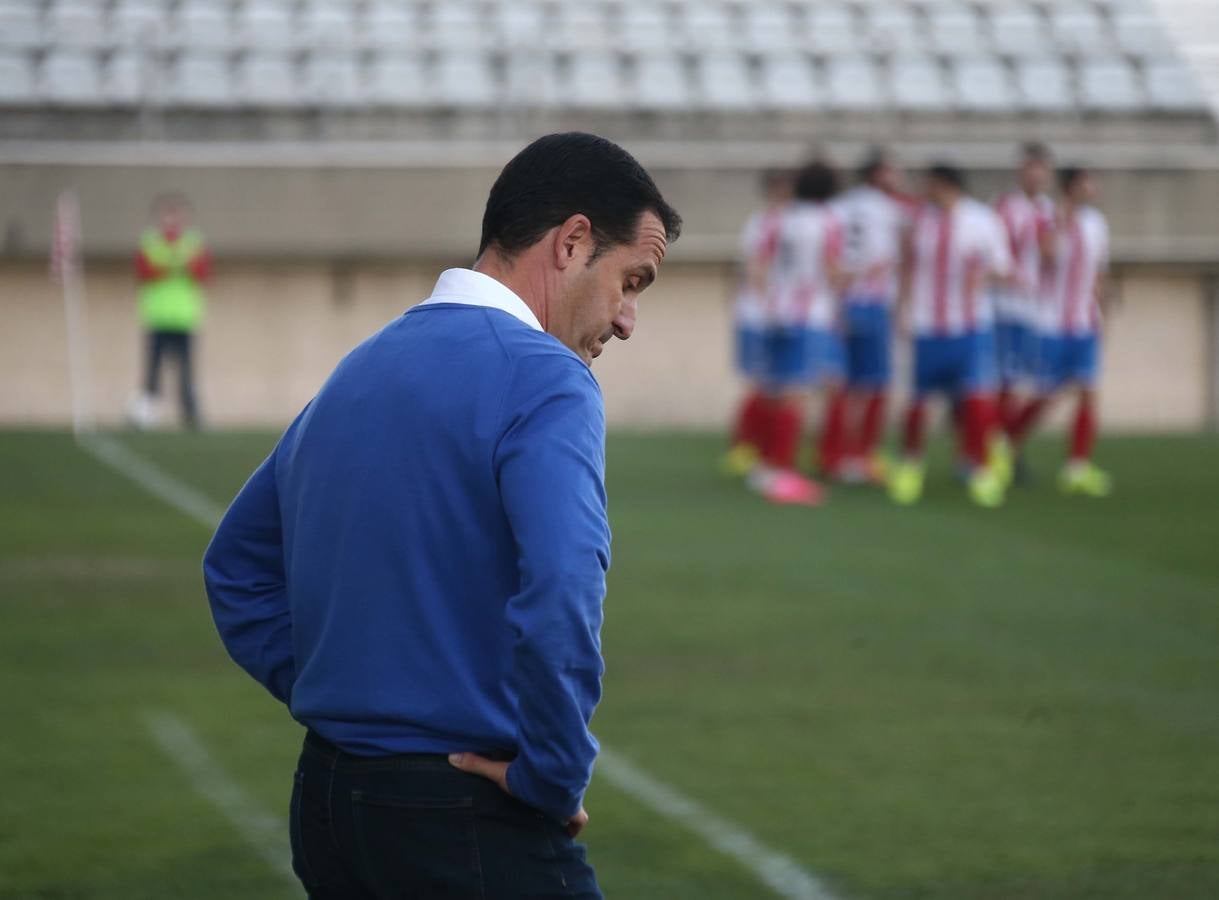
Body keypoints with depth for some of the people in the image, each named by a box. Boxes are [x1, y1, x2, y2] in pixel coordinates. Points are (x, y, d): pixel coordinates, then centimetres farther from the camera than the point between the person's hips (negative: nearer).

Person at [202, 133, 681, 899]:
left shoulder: (359, 369, 14)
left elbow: (237, 564, 25)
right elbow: (560, 598, -28)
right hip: (470, 829, -8)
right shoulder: (543, 381, -13)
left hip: (327, 806, 8)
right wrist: (553, 778, -16)